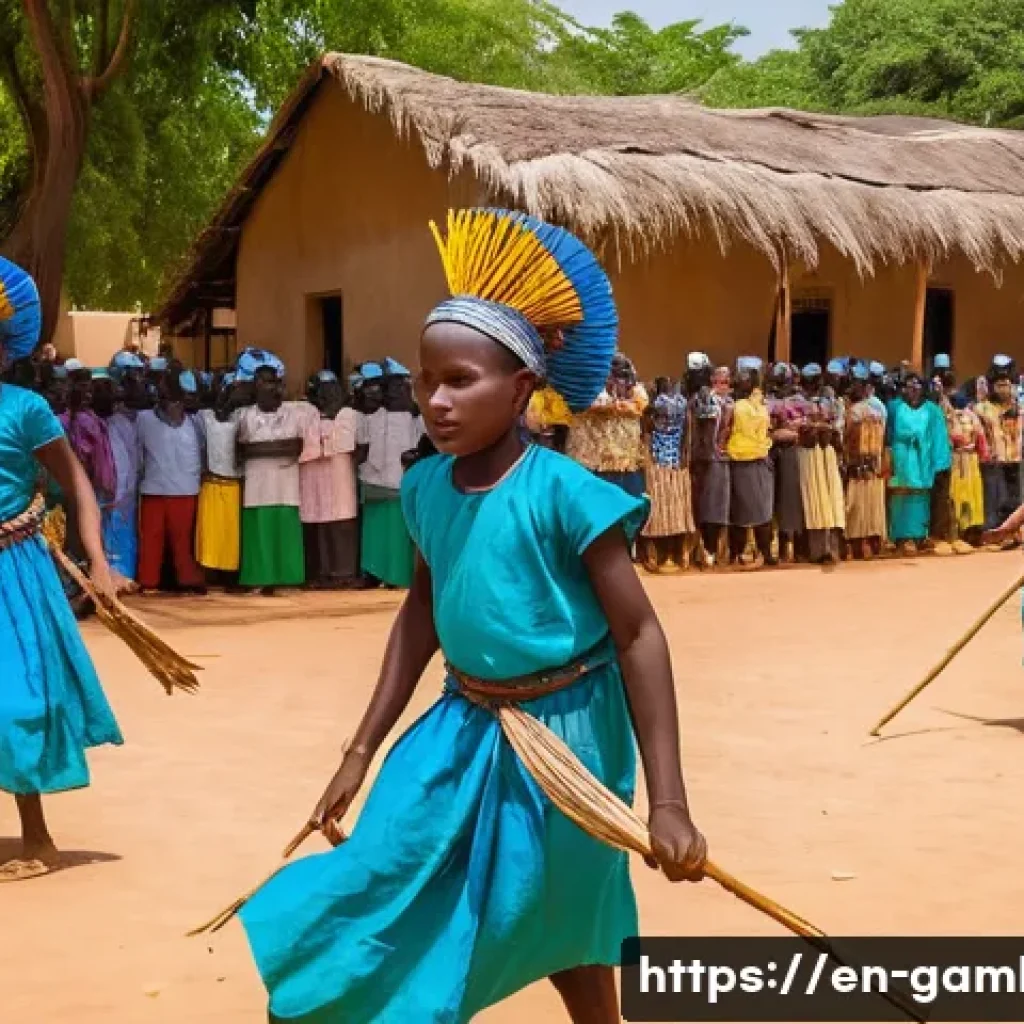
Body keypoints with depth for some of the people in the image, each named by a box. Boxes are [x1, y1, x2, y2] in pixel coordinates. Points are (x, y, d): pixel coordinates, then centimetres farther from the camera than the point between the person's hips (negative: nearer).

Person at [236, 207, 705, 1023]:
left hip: (558, 732, -5)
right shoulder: (427, 489, -2)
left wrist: (668, 802, -21)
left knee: (555, 923, 12)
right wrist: (363, 750, 11)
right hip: (462, 727, 5)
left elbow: (639, 636, -18)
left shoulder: (565, 494, -21)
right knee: (393, 905, 6)